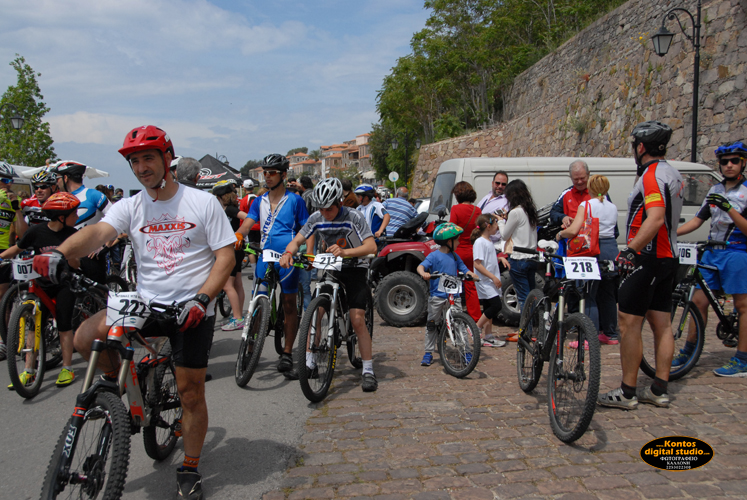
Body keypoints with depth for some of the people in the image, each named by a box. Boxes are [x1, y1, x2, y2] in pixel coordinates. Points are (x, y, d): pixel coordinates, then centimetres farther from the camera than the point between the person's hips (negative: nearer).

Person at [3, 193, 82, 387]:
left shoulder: (71, 234, -5)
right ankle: (28, 371, 5)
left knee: (64, 324, -6)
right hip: (41, 283, 1)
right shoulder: (37, 231, -7)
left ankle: (67, 369, 3)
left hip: (63, 283, -1)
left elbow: (76, 263, -9)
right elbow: (17, 249, 5)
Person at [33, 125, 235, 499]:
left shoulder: (202, 203, -2)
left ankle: (190, 470, 24)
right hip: (144, 303, 3)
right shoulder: (130, 207, 5)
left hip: (191, 310, -3)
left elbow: (226, 255, -5)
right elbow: (97, 231, -14)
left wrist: (202, 299, -18)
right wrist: (58, 253, -35)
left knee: (190, 391, 2)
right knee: (85, 337, -20)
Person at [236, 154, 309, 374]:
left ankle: (287, 353, 12)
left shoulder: (295, 200, 2)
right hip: (265, 256, 3)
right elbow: (246, 225, 3)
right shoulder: (259, 201, 12)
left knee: (289, 304, 4)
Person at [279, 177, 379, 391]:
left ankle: (368, 371, -3)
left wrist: (345, 252, -42)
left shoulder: (353, 217, -19)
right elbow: (297, 240, -2)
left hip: (354, 269, -4)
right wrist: (288, 253, -25)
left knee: (357, 320, -14)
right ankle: (309, 362, 14)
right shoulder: (316, 219, -6)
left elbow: (371, 246, -26)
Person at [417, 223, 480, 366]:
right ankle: (428, 353, 16)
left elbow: (463, 268, 14)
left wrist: (470, 273, -8)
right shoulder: (434, 255, -7)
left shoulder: (455, 256, 11)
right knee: (431, 324, 6)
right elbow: (421, 266, -16)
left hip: (453, 296, 4)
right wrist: (423, 273, -39)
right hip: (437, 296, -4)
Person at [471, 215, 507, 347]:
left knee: (489, 309, 10)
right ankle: (476, 329, -2)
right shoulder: (479, 242, -15)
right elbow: (477, 264, -21)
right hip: (484, 282, -9)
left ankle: (487, 337, 16)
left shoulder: (489, 240, 14)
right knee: (496, 305, -15)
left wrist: (500, 258, 8)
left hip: (491, 282, 9)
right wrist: (493, 277, -21)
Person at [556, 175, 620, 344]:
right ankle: (611, 334, 25)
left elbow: (573, 231, -17)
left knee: (590, 297, -2)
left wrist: (560, 234, 3)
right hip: (612, 249, 6)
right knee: (608, 295, 16)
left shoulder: (586, 205, -8)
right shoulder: (613, 207, 11)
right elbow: (612, 228, 11)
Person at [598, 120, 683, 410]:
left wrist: (630, 250, -31)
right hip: (668, 256, 10)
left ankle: (627, 393, 0)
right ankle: (659, 391, 16)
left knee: (628, 324, -5)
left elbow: (655, 218, -28)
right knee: (661, 325, 10)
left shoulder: (652, 174, -15)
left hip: (647, 258, -10)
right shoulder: (673, 174, 17)